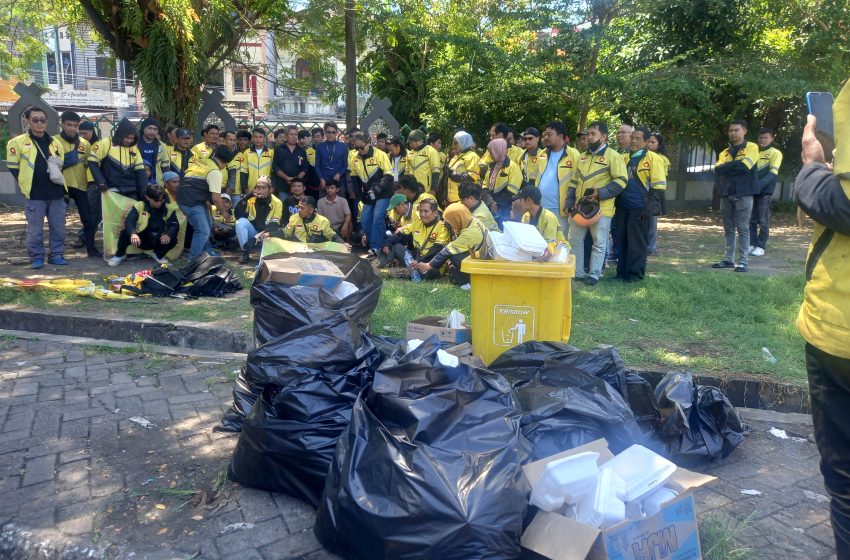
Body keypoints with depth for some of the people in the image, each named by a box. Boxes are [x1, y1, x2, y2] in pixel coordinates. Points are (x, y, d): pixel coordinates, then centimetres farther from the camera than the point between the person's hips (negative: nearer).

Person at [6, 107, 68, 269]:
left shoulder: (55, 143, 10)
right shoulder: (17, 142, -2)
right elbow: (13, 167, 1)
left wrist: (56, 173, 7)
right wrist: (26, 186, 0)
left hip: (56, 193, 4)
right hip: (34, 195, -3)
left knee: (58, 227, 6)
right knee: (35, 229, 1)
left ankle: (56, 255, 18)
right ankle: (36, 257, 12)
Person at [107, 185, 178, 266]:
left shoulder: (169, 208, -4)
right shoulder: (139, 206, -9)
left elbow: (174, 225, -11)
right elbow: (129, 221, -22)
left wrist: (168, 234, -35)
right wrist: (133, 234, -44)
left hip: (159, 241, 1)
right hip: (141, 239, -1)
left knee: (173, 240, -28)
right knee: (125, 233, -28)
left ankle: (159, 255, 7)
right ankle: (120, 255, 3)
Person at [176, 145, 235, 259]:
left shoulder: (201, 161, 14)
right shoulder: (215, 172, -13)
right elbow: (216, 198, -15)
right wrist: (224, 212, 1)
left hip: (185, 198, 10)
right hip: (191, 202, -10)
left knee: (207, 225, 21)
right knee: (203, 231, -7)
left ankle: (208, 252, 31)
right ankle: (192, 260, -2)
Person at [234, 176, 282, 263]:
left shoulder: (277, 203, -7)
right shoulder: (251, 199, -3)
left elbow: (275, 223, -14)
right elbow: (239, 215, -16)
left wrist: (268, 233, -36)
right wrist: (247, 197, -25)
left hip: (267, 234, -2)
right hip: (252, 232, 2)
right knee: (241, 221, -26)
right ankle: (245, 253, -26)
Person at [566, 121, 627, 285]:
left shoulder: (613, 156, -5)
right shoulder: (582, 157, 16)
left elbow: (621, 181, -11)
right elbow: (574, 182, 18)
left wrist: (600, 193, -20)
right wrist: (570, 202, 7)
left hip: (601, 208, -6)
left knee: (599, 243, 3)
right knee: (574, 240, 10)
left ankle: (594, 274, 12)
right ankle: (577, 272, 20)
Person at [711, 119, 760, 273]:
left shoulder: (751, 148, 1)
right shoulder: (725, 152, 15)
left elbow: (744, 166, -16)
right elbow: (718, 170, -2)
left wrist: (727, 168, -5)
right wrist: (736, 165, -11)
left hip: (743, 194, -5)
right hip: (726, 194, 5)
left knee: (743, 228, -3)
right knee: (729, 228, 9)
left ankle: (743, 261, -1)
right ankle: (728, 259, 14)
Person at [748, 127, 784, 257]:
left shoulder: (775, 153, 1)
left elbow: (773, 173, -11)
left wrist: (759, 185, -26)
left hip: (764, 192, -4)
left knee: (763, 221, -2)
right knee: (751, 220, 5)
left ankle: (761, 246, 1)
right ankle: (752, 244, 12)